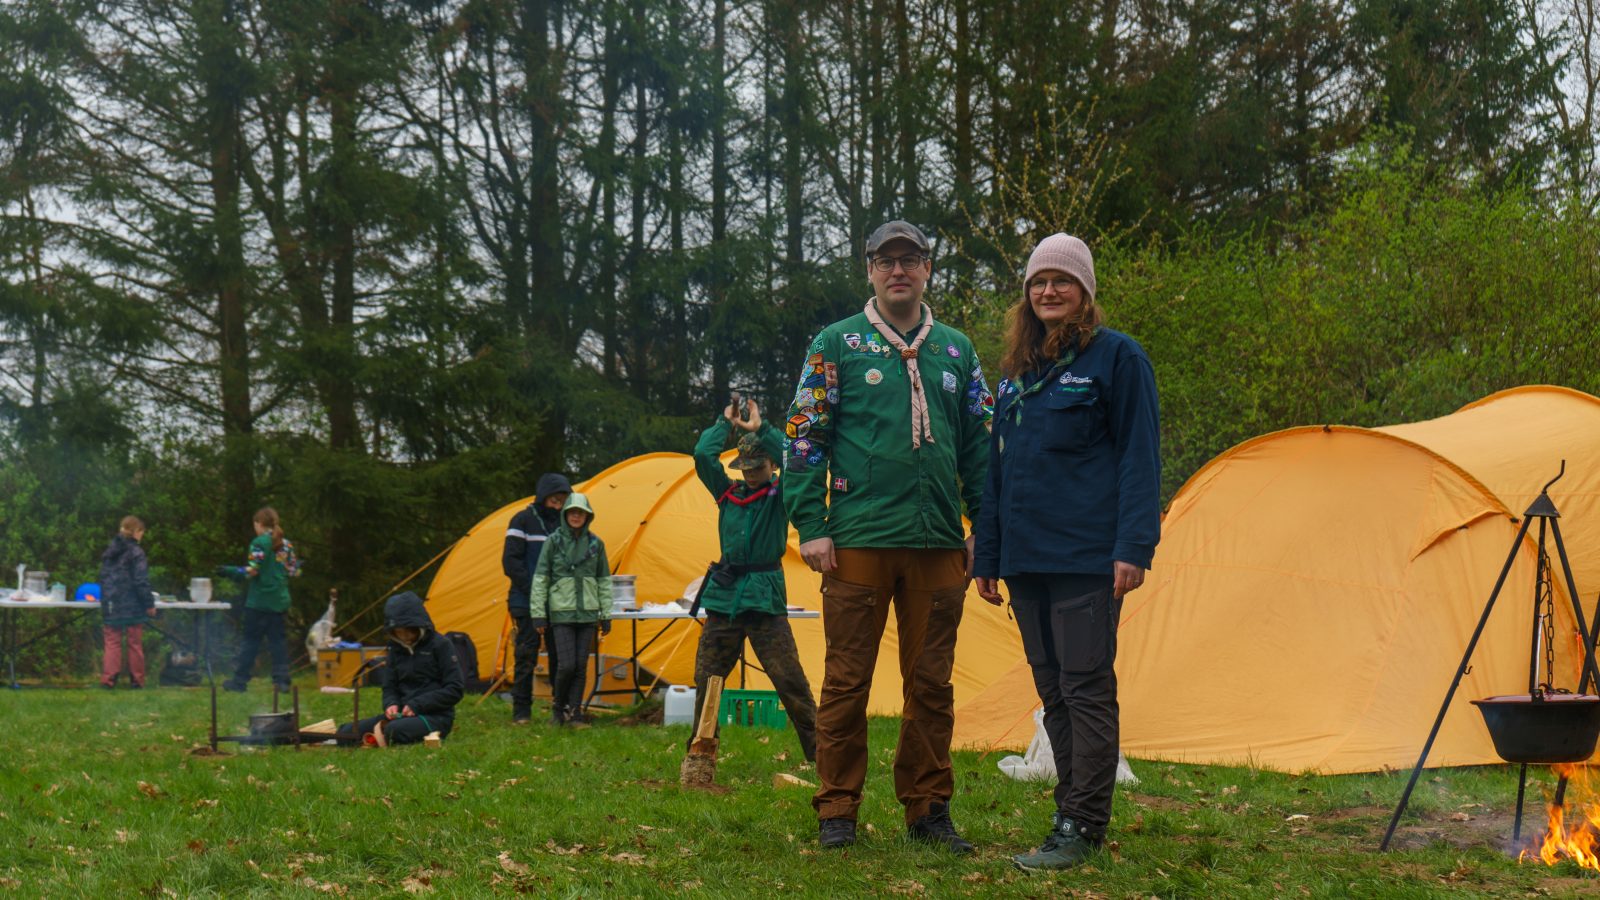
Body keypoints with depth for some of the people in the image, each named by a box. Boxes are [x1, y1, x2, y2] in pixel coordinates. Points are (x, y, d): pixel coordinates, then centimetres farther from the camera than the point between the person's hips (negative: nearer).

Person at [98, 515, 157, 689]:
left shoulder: (109, 553, 10)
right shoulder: (136, 553, -10)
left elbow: (103, 579, 16)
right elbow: (141, 582, -13)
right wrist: (149, 604, -7)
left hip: (111, 607, 4)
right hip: (133, 606, -4)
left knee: (112, 643, 6)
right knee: (135, 644, 5)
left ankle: (108, 679, -2)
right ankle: (137, 680, 10)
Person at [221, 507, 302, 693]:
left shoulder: (259, 543, -11)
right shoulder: (286, 545, 7)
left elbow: (251, 571, -17)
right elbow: (293, 571, 8)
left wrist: (231, 571, -7)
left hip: (259, 601, -5)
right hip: (279, 601, 5)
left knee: (250, 640, 2)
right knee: (277, 639, 8)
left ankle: (240, 680, 7)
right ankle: (282, 679, 2)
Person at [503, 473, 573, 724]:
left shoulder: (564, 523, 11)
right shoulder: (523, 521, -3)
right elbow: (511, 561, -7)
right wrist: (533, 589, -12)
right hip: (527, 603, -4)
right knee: (526, 654, -3)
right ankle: (521, 711, 4)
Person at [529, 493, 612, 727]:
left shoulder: (596, 544, 6)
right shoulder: (554, 542, -2)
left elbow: (604, 581, 12)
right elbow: (540, 579, -1)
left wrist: (606, 615, 9)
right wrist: (538, 615, -4)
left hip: (587, 613, 3)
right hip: (561, 613, -3)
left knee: (581, 666, 2)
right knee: (566, 665, -10)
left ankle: (574, 712, 10)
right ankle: (557, 705, 13)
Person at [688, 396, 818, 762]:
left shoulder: (780, 494, 3)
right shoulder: (727, 493, 13)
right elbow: (703, 454, 1)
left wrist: (761, 429, -12)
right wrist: (726, 424, 6)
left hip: (765, 600, -4)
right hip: (723, 598, 4)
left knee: (791, 683, -8)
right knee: (706, 681, 6)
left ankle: (818, 753, -3)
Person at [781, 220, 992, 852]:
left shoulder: (956, 350, 14)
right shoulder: (837, 344, 5)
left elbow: (979, 446, 17)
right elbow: (804, 437, 2)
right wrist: (810, 526, -6)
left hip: (938, 544, 3)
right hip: (859, 540, -3)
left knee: (931, 683, 7)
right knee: (847, 680, -1)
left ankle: (928, 808, 17)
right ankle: (836, 812, 8)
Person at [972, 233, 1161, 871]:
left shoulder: (1117, 357, -2)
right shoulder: (1016, 368, 17)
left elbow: (1139, 457, -6)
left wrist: (1133, 547, -14)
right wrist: (987, 555, 18)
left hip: (1086, 554, -7)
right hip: (1025, 555, 7)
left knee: (1087, 687, -6)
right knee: (1053, 692, 10)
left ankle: (1082, 829, -3)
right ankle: (1074, 812, 17)